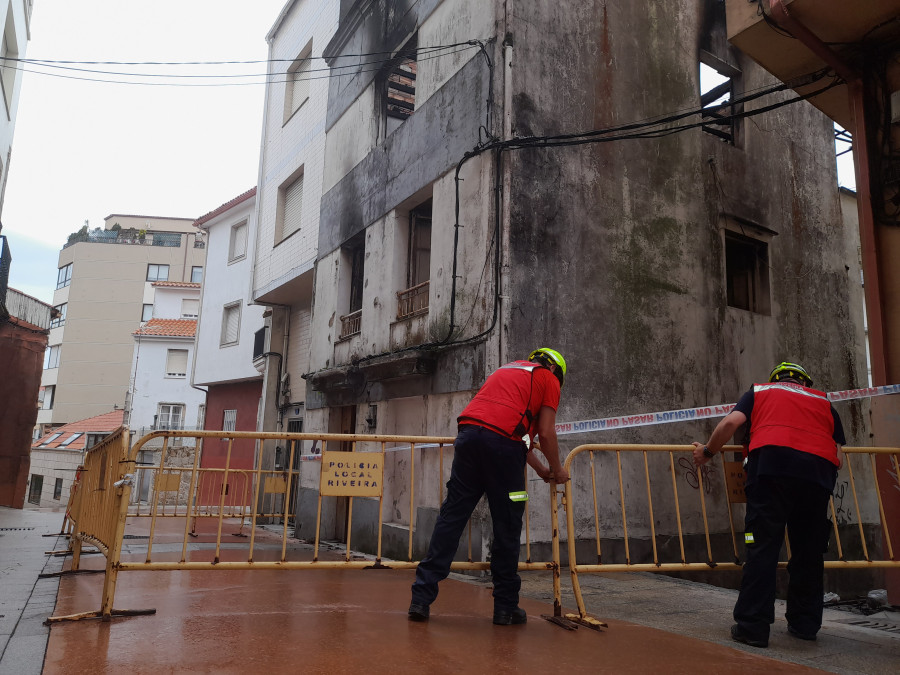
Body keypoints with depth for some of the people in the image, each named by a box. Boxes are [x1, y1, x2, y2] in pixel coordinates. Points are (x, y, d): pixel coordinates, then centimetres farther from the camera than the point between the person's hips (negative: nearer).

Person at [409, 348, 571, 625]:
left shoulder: (505, 369, 34)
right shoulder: (548, 378, 15)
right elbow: (546, 434, 6)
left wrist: (539, 468, 42)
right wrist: (557, 470, 23)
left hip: (468, 434, 5)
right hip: (503, 445, -5)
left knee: (451, 517, 5)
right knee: (507, 527, 7)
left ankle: (421, 598, 4)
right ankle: (506, 607, 17)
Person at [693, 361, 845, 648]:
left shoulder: (759, 391, 25)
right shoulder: (822, 401, 31)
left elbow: (730, 423, 7)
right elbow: (839, 456, 21)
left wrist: (707, 452, 19)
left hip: (772, 461, -3)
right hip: (819, 468, 3)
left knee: (763, 546, -4)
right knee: (809, 551, 14)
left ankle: (753, 627, -5)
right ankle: (805, 625, 24)